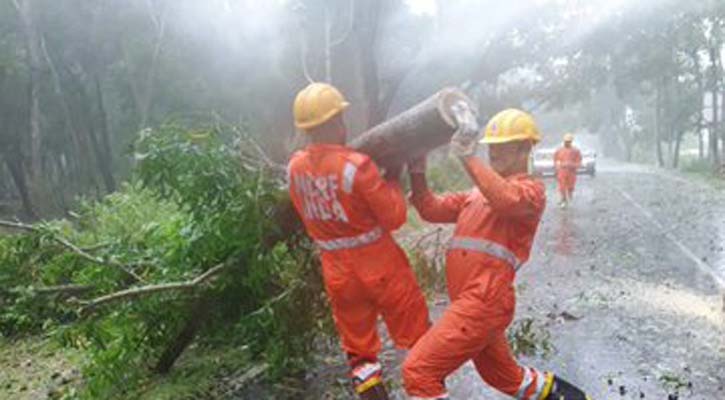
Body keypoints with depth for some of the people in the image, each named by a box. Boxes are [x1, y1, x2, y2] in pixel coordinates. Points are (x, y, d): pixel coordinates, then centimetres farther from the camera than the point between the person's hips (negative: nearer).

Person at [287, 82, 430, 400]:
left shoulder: (295, 168, -4)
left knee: (358, 349, 18)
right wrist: (392, 180, -3)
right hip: (380, 267, -5)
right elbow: (394, 218, -16)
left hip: (337, 272, 5)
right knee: (419, 338, 14)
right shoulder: (357, 165, -22)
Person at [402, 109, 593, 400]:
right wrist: (417, 173, 3)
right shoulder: (479, 192, 22)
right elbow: (433, 210, 16)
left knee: (418, 371, -11)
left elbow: (507, 201, -28)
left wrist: (468, 157, -29)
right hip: (472, 301, 9)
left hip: (484, 301, -9)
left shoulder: (530, 189, -3)